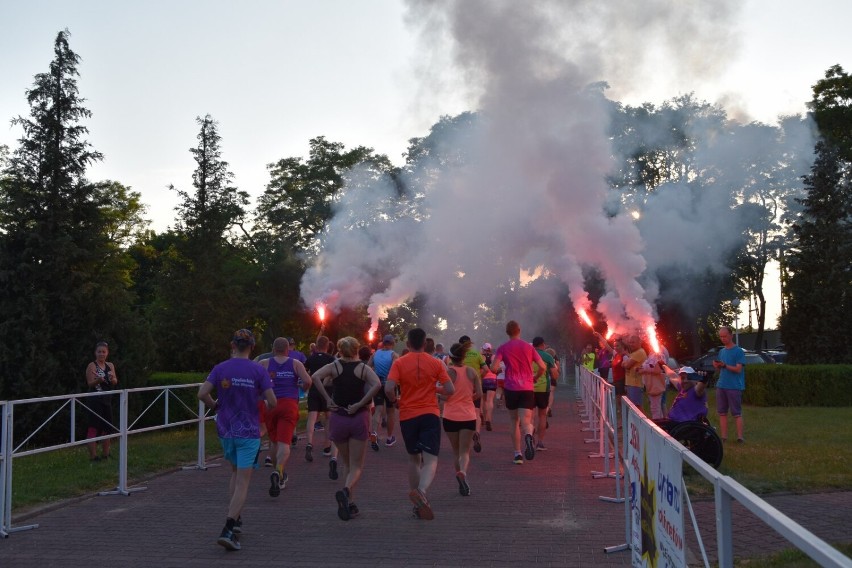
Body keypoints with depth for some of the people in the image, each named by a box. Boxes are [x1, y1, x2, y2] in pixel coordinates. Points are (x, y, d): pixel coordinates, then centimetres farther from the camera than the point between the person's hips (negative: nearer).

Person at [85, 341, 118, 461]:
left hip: (107, 400, 7)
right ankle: (93, 455, -3)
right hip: (94, 400, -7)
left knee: (107, 427, 12)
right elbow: (90, 384, -14)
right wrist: (99, 380, -34)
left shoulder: (110, 365, 10)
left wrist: (112, 379, -21)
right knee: (94, 427, -6)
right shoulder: (92, 366, -7)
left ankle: (105, 454, 23)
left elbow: (115, 382, 2)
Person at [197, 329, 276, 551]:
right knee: (243, 482, -2)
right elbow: (272, 401, -12)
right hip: (249, 431, -3)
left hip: (225, 429, 3)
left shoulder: (220, 368, -2)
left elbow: (202, 394, -11)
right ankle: (228, 530, -14)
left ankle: (235, 520, 24)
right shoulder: (258, 371, -8)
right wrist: (267, 408, 10)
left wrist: (215, 406, 8)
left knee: (235, 472, 24)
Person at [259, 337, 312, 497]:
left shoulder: (264, 364, 5)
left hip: (270, 405, 2)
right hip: (289, 405, -1)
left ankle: (278, 476, 29)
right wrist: (302, 387, 14)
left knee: (273, 441, 19)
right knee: (284, 443, -7)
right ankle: (278, 472, -32)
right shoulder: (295, 364, 4)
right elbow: (307, 381, -8)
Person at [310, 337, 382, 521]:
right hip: (359, 418, -2)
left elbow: (316, 377, -16)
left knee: (346, 463, 19)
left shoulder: (334, 366, 2)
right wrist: (360, 404, -16)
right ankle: (346, 490, -26)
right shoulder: (364, 368, -1)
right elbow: (377, 384, -20)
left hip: (338, 418, 2)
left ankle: (350, 503, 16)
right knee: (356, 465, 3)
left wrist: (327, 399, -11)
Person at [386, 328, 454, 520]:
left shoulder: (399, 363, -2)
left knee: (414, 459, 18)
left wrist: (394, 401, 6)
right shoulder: (436, 363, 1)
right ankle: (421, 491, -37)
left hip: (407, 416, 2)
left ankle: (418, 504, 20)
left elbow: (389, 389, -14)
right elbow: (450, 390, -1)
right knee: (430, 460, -8)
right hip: (430, 415, -1)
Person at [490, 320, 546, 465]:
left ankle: (517, 454, 14)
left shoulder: (502, 348, 2)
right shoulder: (528, 347, 7)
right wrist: (535, 378, 20)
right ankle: (529, 436, -41)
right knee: (526, 422, -7)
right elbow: (542, 367, 3)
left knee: (514, 422, 14)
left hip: (510, 388, 0)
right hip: (527, 388, 0)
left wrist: (500, 370, 13)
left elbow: (494, 368, -9)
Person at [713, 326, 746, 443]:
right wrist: (717, 366, -4)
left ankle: (740, 437, -1)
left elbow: (738, 369, -12)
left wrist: (724, 365, -25)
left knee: (737, 413, -3)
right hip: (721, 386, 6)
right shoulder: (721, 351, 15)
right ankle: (723, 436, 9)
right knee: (722, 412, 5)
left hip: (734, 386, -6)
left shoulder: (738, 351, -5)